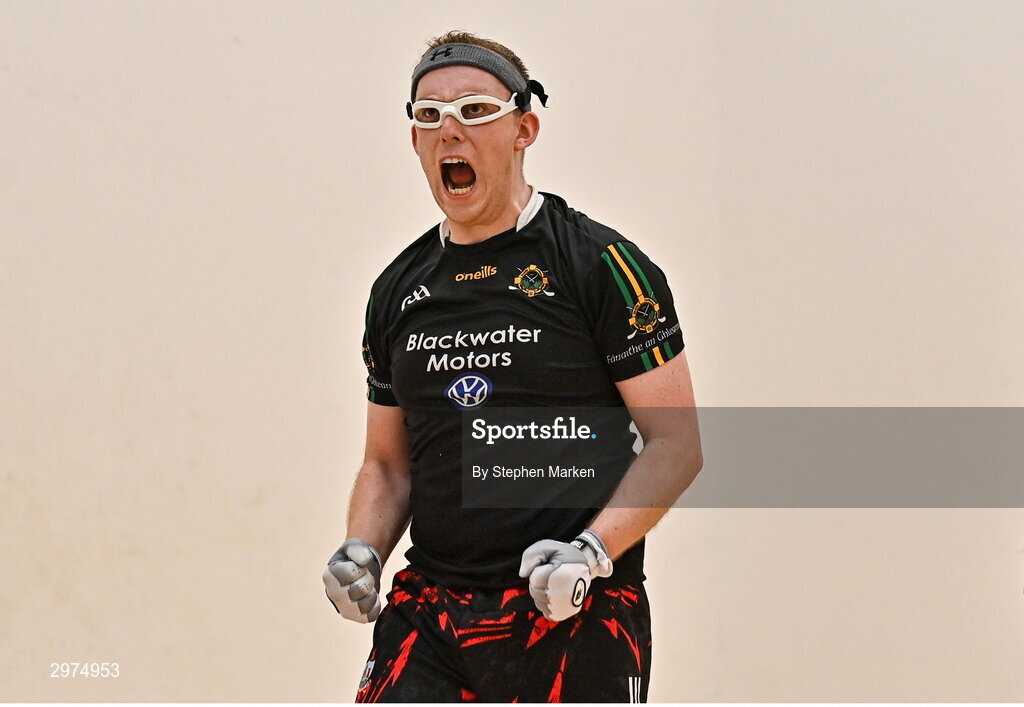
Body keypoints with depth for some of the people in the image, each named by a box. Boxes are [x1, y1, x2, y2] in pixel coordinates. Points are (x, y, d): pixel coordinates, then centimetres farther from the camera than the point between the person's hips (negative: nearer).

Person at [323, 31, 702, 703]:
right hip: (425, 615, 4)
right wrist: (363, 550, 1)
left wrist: (592, 550, -18)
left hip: (577, 621, -4)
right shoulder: (397, 290, 13)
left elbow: (677, 443, -5)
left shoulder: (602, 263, -3)